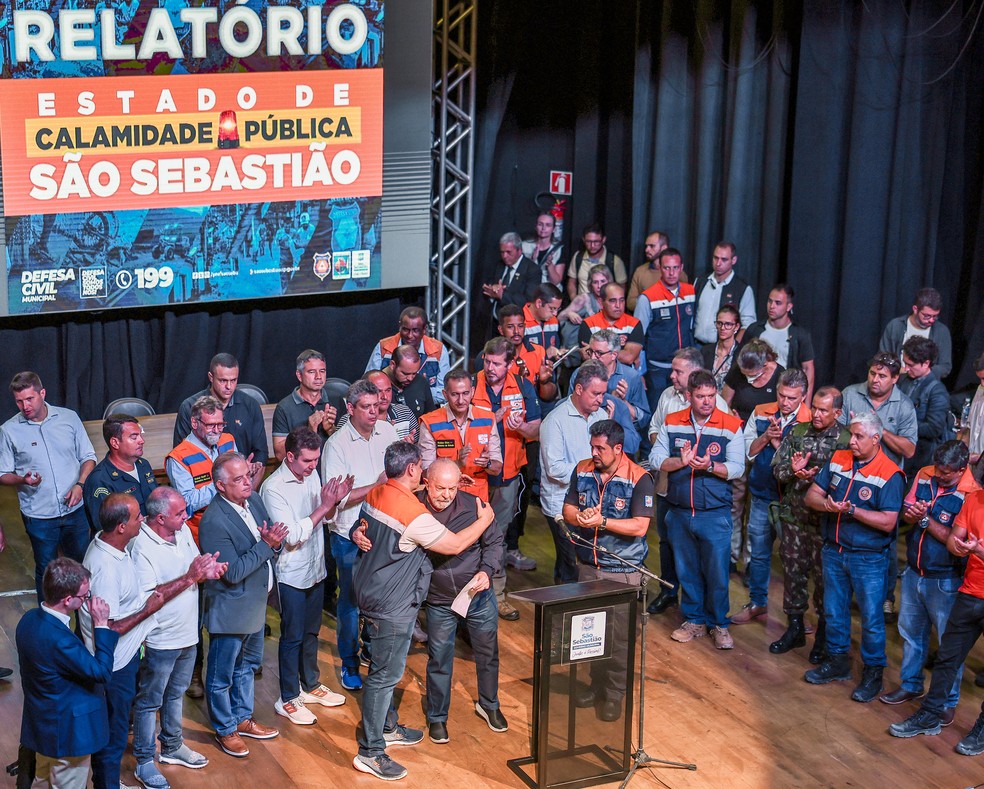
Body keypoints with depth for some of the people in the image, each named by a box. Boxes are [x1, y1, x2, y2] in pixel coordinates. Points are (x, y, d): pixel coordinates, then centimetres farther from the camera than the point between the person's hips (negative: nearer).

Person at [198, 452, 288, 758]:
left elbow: (274, 542, 4)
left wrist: (275, 541, -18)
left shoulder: (254, 500, -3)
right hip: (230, 609, -8)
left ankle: (243, 718, 44)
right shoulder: (214, 522, -28)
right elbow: (234, 572, -28)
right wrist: (266, 545, -28)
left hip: (256, 604, 8)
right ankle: (225, 730, 30)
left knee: (247, 665, 25)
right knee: (222, 675, 12)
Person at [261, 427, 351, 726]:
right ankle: (287, 699, 17)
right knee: (293, 637, 4)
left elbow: (324, 519, 9)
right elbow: (292, 536, -26)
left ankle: (310, 685, 37)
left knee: (311, 631, 21)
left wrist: (335, 500, -12)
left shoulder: (312, 475, -1)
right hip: (291, 574, -7)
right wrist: (324, 506, -27)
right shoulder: (274, 488, -22)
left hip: (315, 568, 7)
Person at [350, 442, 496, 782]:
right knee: (384, 676, -1)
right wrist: (484, 520, -2)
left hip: (372, 594, 10)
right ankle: (370, 752, 7)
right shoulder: (412, 513, -27)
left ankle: (386, 727, 40)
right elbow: (456, 544, -19)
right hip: (392, 607, -10)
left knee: (386, 669, 24)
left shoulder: (375, 495, 0)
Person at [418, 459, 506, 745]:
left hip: (479, 595, 2)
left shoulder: (472, 505, -13)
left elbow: (494, 542, 0)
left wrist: (487, 571, -16)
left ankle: (489, 705, 41)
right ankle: (437, 718, 31)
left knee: (488, 654, 17)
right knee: (439, 661, 11)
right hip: (438, 601, -2)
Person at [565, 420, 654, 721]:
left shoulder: (639, 479, -15)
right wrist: (579, 517, -17)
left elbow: (639, 526, -20)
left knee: (619, 632, 1)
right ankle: (597, 683, 31)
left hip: (623, 570, -5)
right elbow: (568, 509, 6)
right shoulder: (582, 471, 2)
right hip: (588, 564, 5)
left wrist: (601, 521, -25)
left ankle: (615, 693, 14)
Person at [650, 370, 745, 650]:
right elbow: (656, 459, 0)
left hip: (715, 513, -3)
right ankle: (694, 621, 25)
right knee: (686, 570, 12)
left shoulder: (731, 425, -4)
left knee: (717, 571, 0)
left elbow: (737, 468, -8)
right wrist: (681, 461, -18)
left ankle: (719, 624, 15)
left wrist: (711, 466, -25)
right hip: (679, 511, 3)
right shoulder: (672, 423, 3)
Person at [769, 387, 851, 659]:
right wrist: (793, 470, -16)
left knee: (824, 575, 5)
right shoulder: (798, 432, 5)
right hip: (793, 516, 4)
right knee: (793, 571, 13)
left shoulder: (845, 441, -10)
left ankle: (824, 636, 19)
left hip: (824, 520, -4)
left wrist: (815, 478, -27)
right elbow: (777, 468, 5)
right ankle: (795, 628, 28)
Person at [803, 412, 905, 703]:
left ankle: (873, 672, 19)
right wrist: (827, 504, -19)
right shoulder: (838, 459, 1)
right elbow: (812, 495, 3)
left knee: (871, 617, 4)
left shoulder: (890, 475, -17)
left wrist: (852, 510, -27)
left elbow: (888, 522, -21)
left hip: (869, 558, -6)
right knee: (833, 611, 17)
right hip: (834, 551, 6)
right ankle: (838, 662, 33)